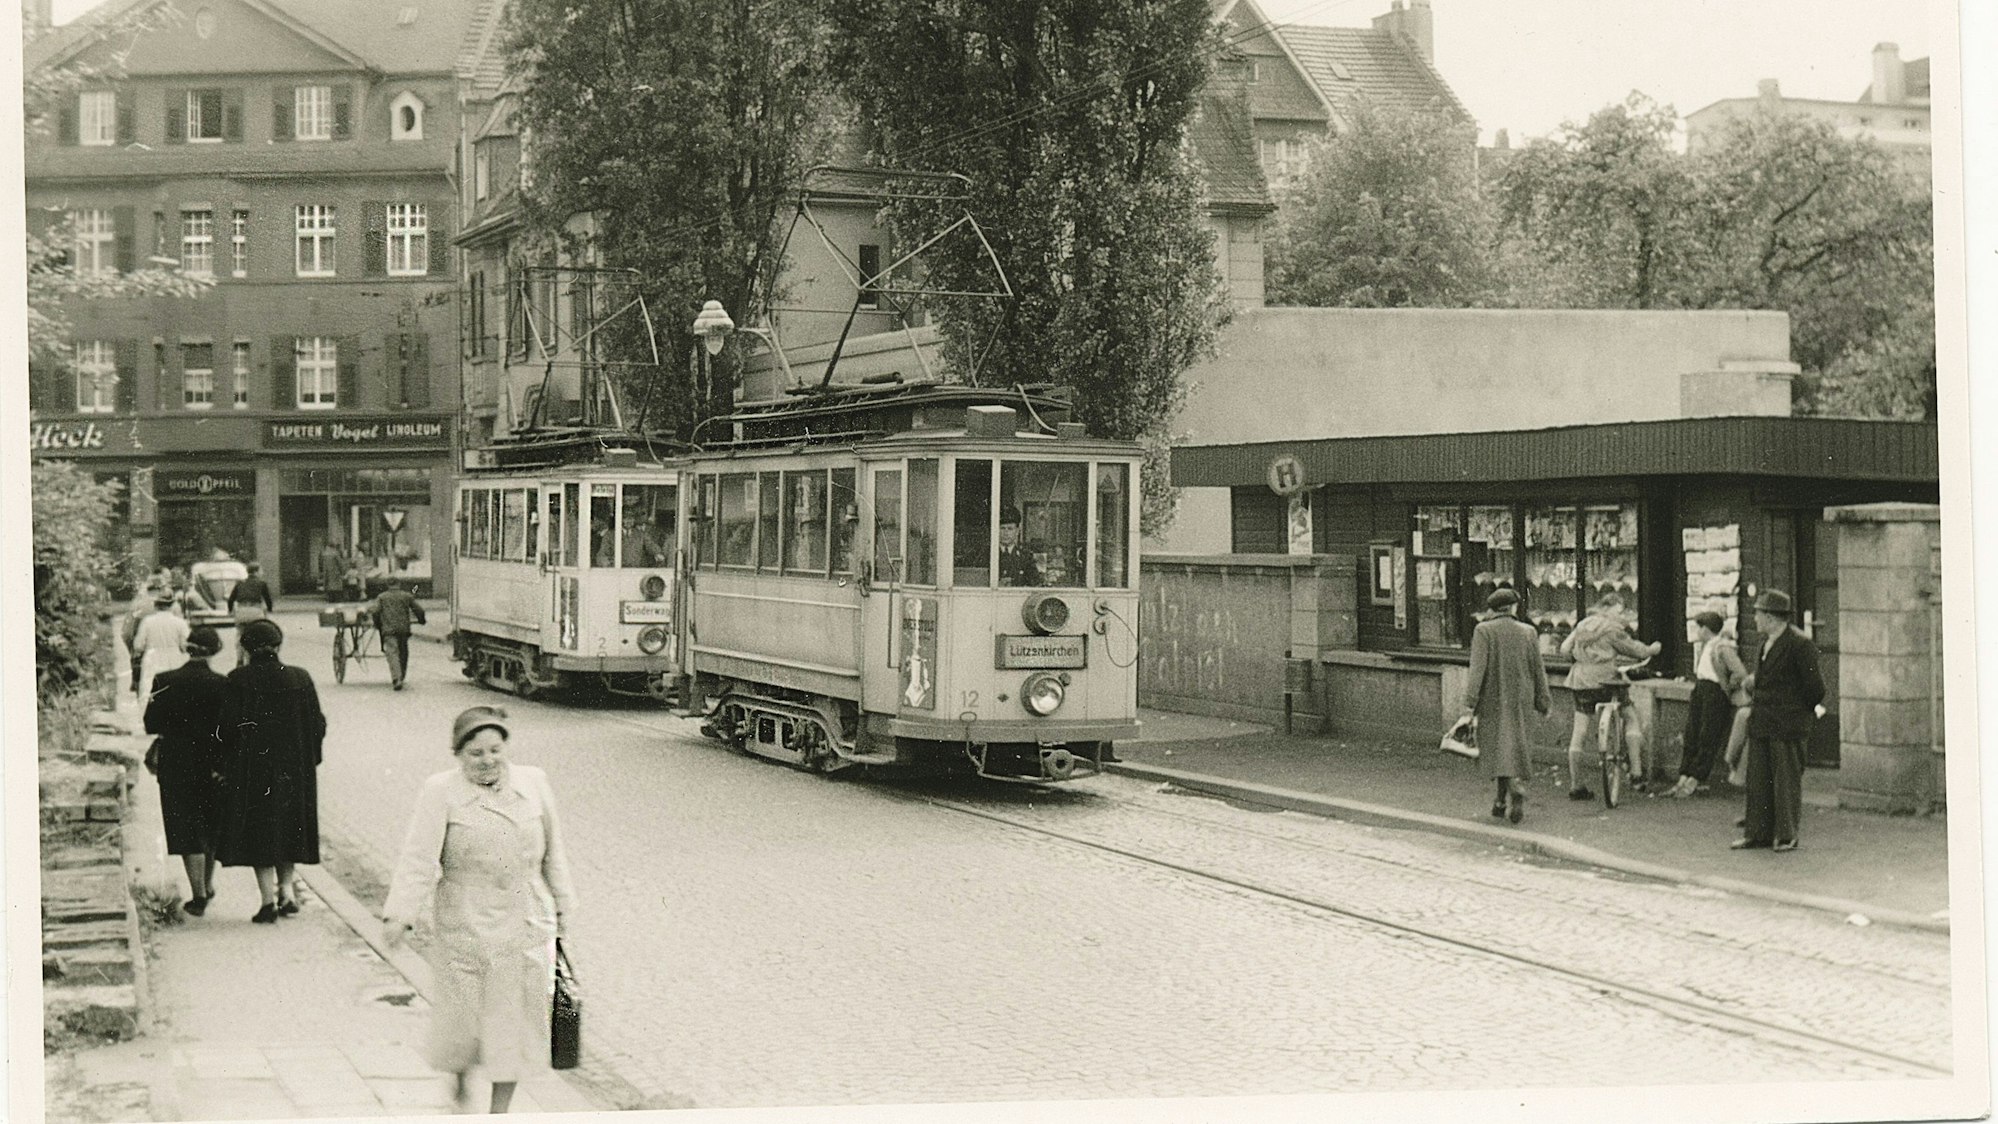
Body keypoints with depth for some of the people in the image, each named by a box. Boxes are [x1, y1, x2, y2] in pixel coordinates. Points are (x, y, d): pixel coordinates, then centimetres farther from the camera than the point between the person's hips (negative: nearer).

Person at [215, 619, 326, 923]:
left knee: (258, 832, 5)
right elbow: (317, 724, 0)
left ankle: (269, 898, -1)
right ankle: (286, 889, 10)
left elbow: (229, 726, -11)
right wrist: (309, 759, 11)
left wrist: (225, 762, 3)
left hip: (251, 767, -2)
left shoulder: (238, 680, -10)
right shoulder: (300, 679, -3)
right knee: (288, 827, 19)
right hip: (294, 768, 3)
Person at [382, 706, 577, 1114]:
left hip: (525, 926, 3)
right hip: (466, 929, -3)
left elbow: (553, 852, 14)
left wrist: (562, 906, 19)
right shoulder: (440, 793, -7)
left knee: (513, 1024, 6)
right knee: (462, 1019, 4)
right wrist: (400, 915, -26)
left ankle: (499, 1113, 20)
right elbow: (419, 859, -16)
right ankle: (459, 1077, 36)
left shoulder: (533, 783, 3)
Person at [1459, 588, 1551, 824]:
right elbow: (1538, 670, 6)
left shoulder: (1483, 631, -7)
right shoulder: (1528, 632, 2)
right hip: (1520, 700, 2)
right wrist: (1543, 703, 14)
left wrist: (1470, 702, -15)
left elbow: (1477, 668, -14)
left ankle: (1505, 797, -11)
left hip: (1492, 700, -2)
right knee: (1518, 748, 9)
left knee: (1497, 748, 3)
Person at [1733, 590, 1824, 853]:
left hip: (1787, 725, -8)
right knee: (1758, 779, 9)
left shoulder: (1799, 644, -14)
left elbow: (1814, 686, -10)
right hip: (1761, 723, 8)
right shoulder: (1767, 643, 13)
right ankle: (1758, 832, 16)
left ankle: (1787, 835, 7)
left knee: (1787, 779, -1)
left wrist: (1807, 711, 2)